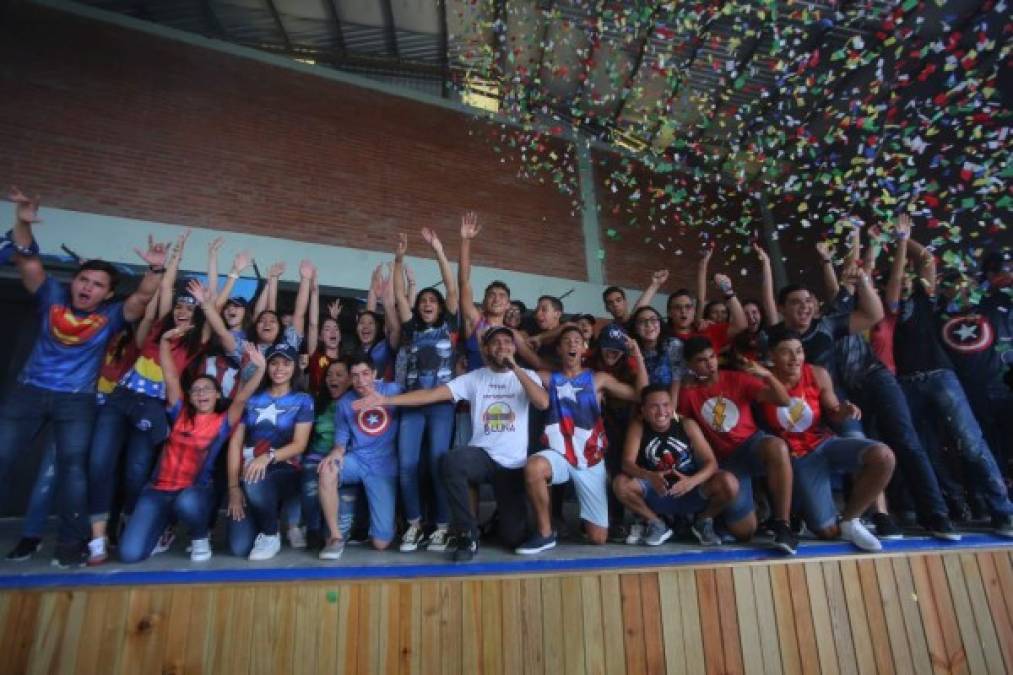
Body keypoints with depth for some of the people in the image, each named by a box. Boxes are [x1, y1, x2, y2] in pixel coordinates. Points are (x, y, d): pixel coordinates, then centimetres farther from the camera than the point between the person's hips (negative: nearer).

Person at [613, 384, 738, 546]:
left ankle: (703, 521, 6)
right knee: (620, 483, -27)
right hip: (656, 494, 0)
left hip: (691, 493, 0)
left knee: (729, 482, -27)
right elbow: (627, 463, -20)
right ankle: (656, 524, 1)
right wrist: (650, 477, -40)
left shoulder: (687, 425, -10)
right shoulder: (638, 426, -11)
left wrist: (692, 481, -34)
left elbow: (711, 463, -14)